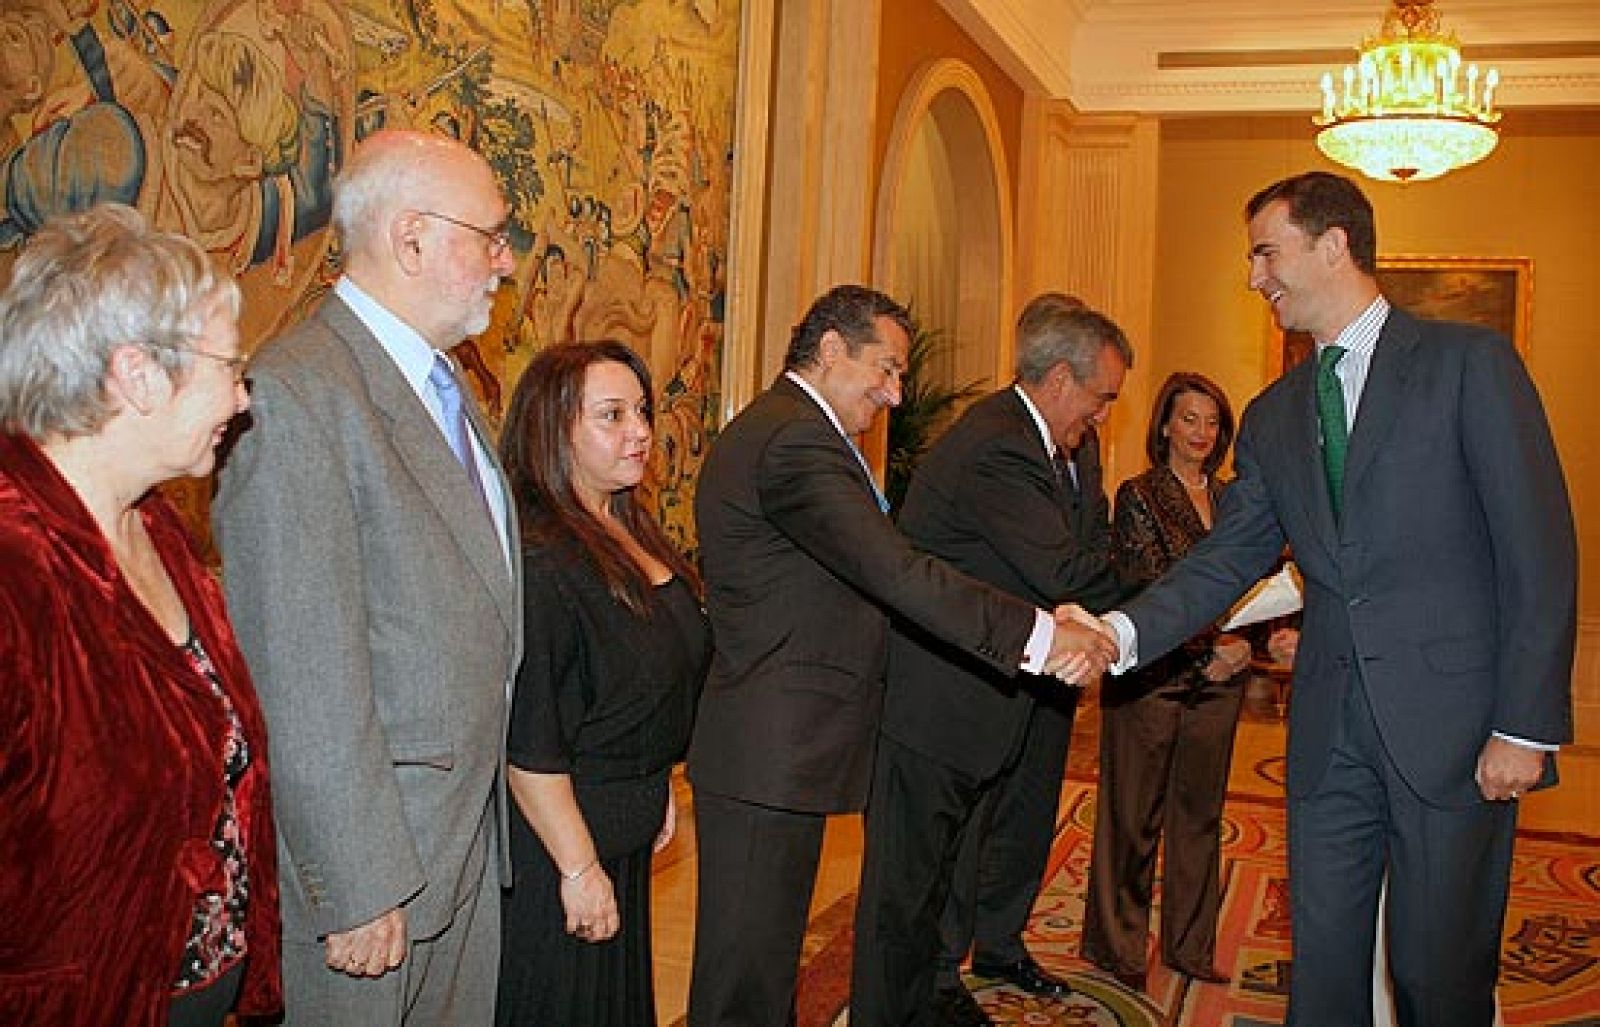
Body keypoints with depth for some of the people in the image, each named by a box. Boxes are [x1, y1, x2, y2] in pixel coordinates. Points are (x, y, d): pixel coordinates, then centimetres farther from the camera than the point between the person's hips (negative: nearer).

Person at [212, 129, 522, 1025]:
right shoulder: (299, 397, -20)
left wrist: (492, 801, 13)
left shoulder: (446, 384, 10)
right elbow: (305, 678, -22)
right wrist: (356, 890, -19)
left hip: (474, 829, 9)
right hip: (366, 847, -8)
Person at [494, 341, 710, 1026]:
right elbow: (527, 741, -25)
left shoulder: (629, 533, 5)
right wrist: (579, 867, -21)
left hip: (627, 827, 9)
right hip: (556, 837, -9)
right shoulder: (535, 557, -25)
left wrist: (658, 789, 18)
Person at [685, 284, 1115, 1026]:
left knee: (766, 956, 18)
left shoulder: (774, 429, 17)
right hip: (770, 755, -11)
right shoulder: (795, 441, -18)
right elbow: (896, 572, -26)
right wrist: (1037, 634, -24)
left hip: (770, 752, 11)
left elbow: (866, 567, 20)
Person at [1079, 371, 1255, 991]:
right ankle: (1116, 946, 17)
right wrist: (1207, 651, -16)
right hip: (1153, 678, -6)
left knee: (1200, 814, 13)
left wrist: (1244, 643, -3)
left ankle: (1190, 944, 26)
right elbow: (1148, 592, -12)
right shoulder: (1139, 496, -6)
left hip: (1216, 681, 6)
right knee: (1134, 818, 3)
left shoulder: (1229, 499, 11)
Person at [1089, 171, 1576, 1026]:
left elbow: (1540, 550, -7)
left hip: (1452, 721, -4)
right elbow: (1226, 561, 7)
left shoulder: (1469, 363, -4)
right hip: (1330, 730, 5)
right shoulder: (1272, 417, 12)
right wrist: (1121, 631, -11)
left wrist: (1526, 726, -12)